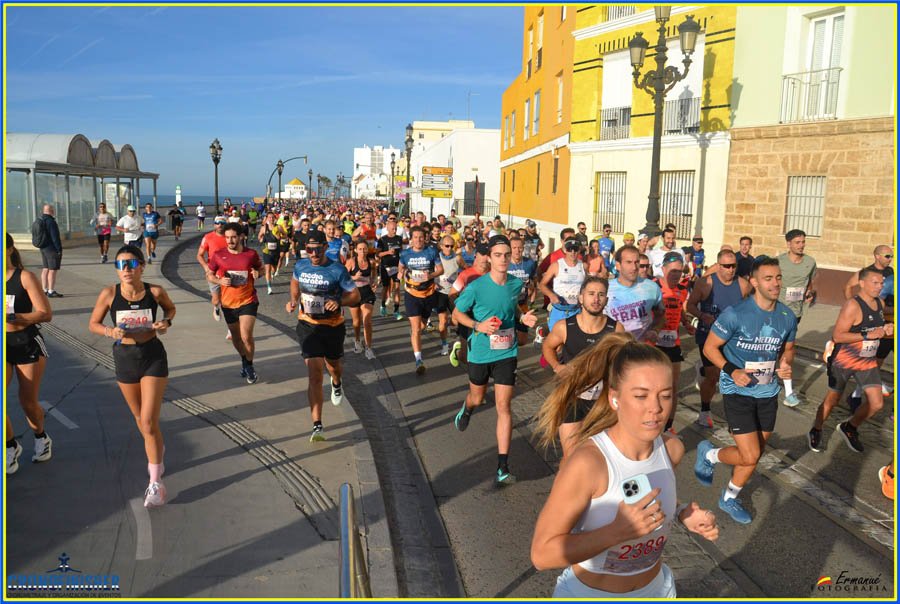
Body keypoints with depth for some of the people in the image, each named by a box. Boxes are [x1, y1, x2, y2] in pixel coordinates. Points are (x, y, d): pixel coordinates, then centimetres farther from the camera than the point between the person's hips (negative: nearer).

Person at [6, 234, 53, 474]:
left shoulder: (24, 277, -11)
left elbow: (46, 314, -17)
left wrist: (12, 317, -28)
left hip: (27, 344, -3)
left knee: (28, 402, 8)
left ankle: (41, 439, 37)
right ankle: (11, 446, 18)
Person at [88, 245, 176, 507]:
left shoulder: (155, 292, -11)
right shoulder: (109, 294, -11)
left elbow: (170, 308, 10)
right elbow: (93, 324, 2)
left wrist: (166, 322, -11)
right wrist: (110, 332, -18)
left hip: (153, 357, -2)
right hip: (125, 358, 2)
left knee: (149, 422, -8)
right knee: (140, 419, 19)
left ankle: (156, 483, 1)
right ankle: (157, 450, 49)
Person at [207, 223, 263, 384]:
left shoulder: (251, 254, -6)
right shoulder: (218, 255, -5)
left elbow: (260, 268, 11)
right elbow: (209, 275, 6)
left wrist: (257, 273, -12)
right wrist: (220, 280, -15)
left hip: (248, 301, -2)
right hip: (228, 303, 2)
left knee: (246, 336, -13)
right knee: (236, 337, 16)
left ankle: (249, 366, 10)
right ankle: (244, 360, 43)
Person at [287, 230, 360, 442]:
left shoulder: (337, 270, -14)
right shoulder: (300, 266, -5)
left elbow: (355, 296, -8)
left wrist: (339, 302, -27)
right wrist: (293, 300, 1)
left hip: (333, 326, 0)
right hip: (308, 326, 0)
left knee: (333, 365, 22)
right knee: (315, 374, -11)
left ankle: (336, 384, 63)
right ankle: (317, 425, -10)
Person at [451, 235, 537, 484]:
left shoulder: (516, 284, -5)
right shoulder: (476, 287, -17)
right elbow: (457, 314, -4)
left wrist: (522, 318, -6)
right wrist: (478, 325, -21)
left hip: (507, 353, 1)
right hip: (480, 352, -1)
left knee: (503, 406, -5)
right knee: (477, 398, 21)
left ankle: (503, 466, -1)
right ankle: (466, 409, 61)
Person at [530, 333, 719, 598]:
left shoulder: (672, 448, -15)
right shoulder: (586, 462, -32)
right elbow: (542, 554, -28)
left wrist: (682, 514, -11)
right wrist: (619, 531, -35)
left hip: (656, 587, 5)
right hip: (589, 594, -4)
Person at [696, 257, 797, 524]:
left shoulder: (787, 317, -1)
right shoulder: (736, 314, -17)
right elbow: (710, 347, -9)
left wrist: (785, 365, -7)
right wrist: (732, 371, -23)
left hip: (768, 392, 6)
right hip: (738, 392, -6)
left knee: (755, 454, 15)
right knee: (750, 456, -12)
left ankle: (729, 499, 37)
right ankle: (709, 453, 20)